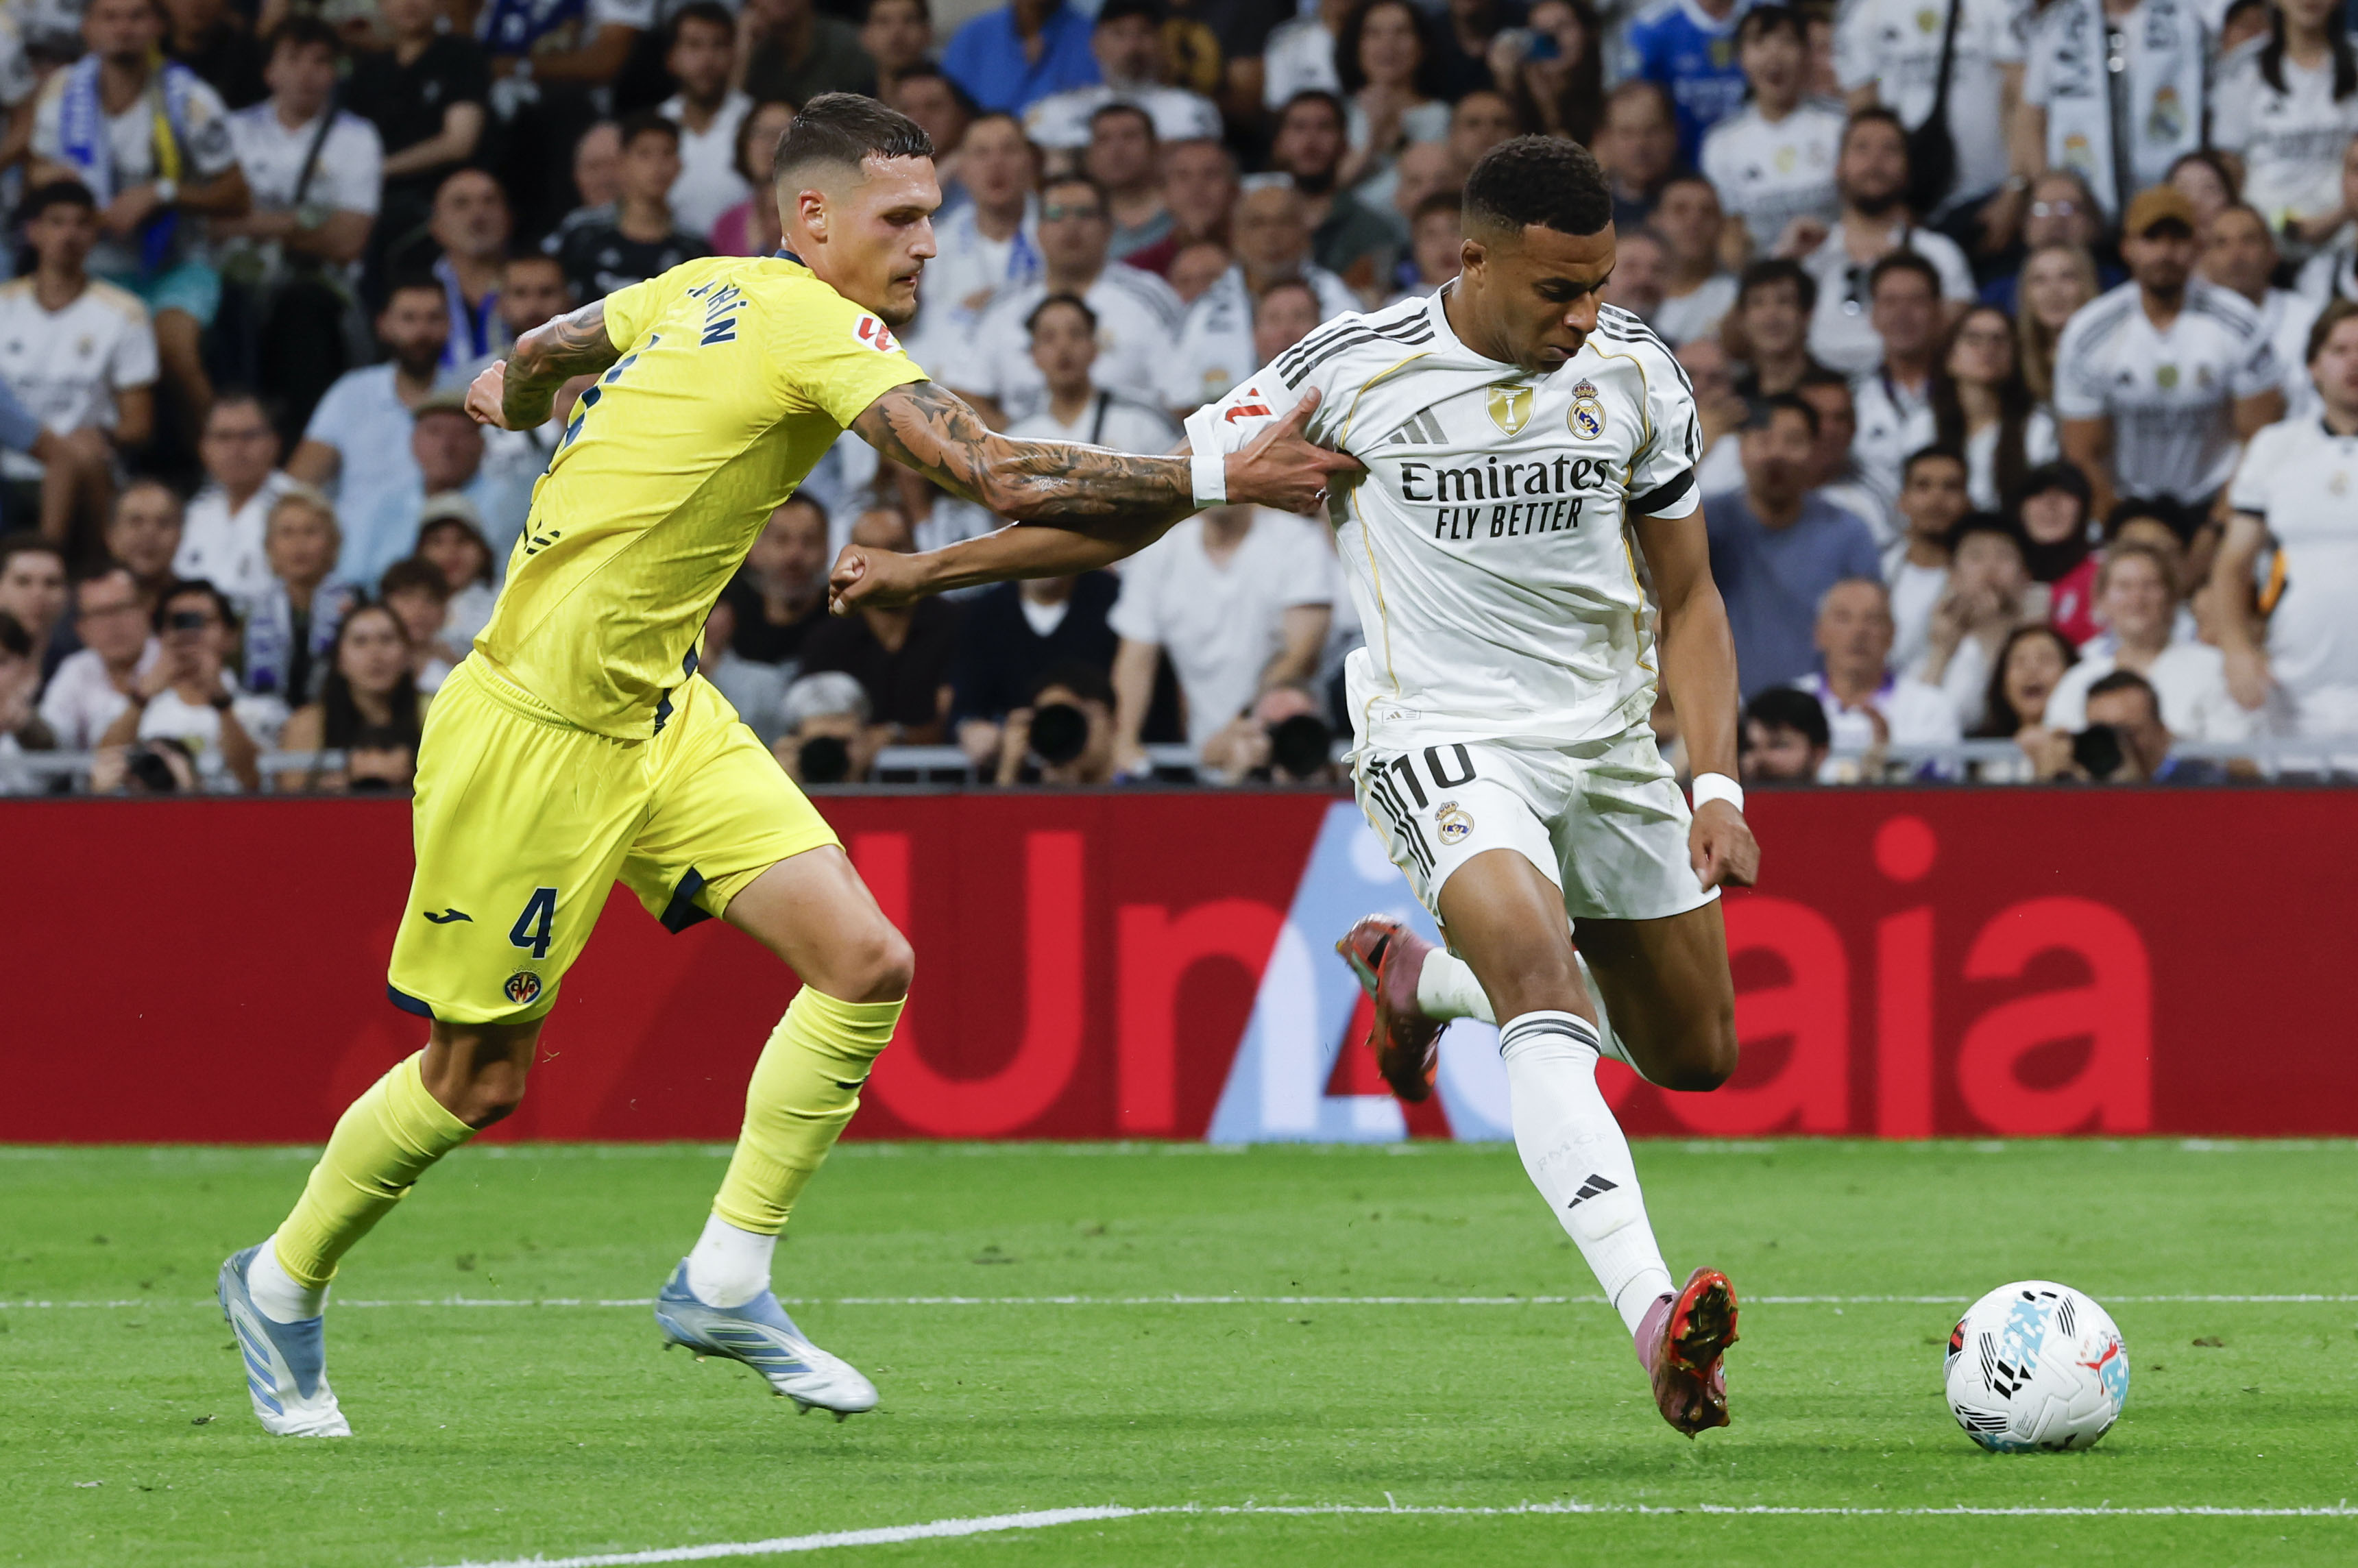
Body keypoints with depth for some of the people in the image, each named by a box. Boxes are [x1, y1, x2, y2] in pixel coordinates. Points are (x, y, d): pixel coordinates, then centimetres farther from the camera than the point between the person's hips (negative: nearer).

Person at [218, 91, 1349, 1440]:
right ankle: (284, 1286, 27)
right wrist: (1222, 479, -25)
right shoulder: (816, 329, -20)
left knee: (867, 964, -5)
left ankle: (727, 1282, 4)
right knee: (480, 1080, 3)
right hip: (539, 732, -9)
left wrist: (517, 394, 49)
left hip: (664, 717, 9)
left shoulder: (712, 290, 6)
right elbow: (1004, 479, -29)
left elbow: (551, 346, 25)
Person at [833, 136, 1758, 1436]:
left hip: (1607, 743, 5)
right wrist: (928, 570, -3)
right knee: (1536, 967, -33)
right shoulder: (1355, 371, -12)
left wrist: (1718, 787, -4)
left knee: (1696, 1056, 12)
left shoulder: (1634, 376, -2)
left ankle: (1421, 977, 38)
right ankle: (1651, 1310, -47)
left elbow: (1687, 599, 9)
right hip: (1443, 737, -5)